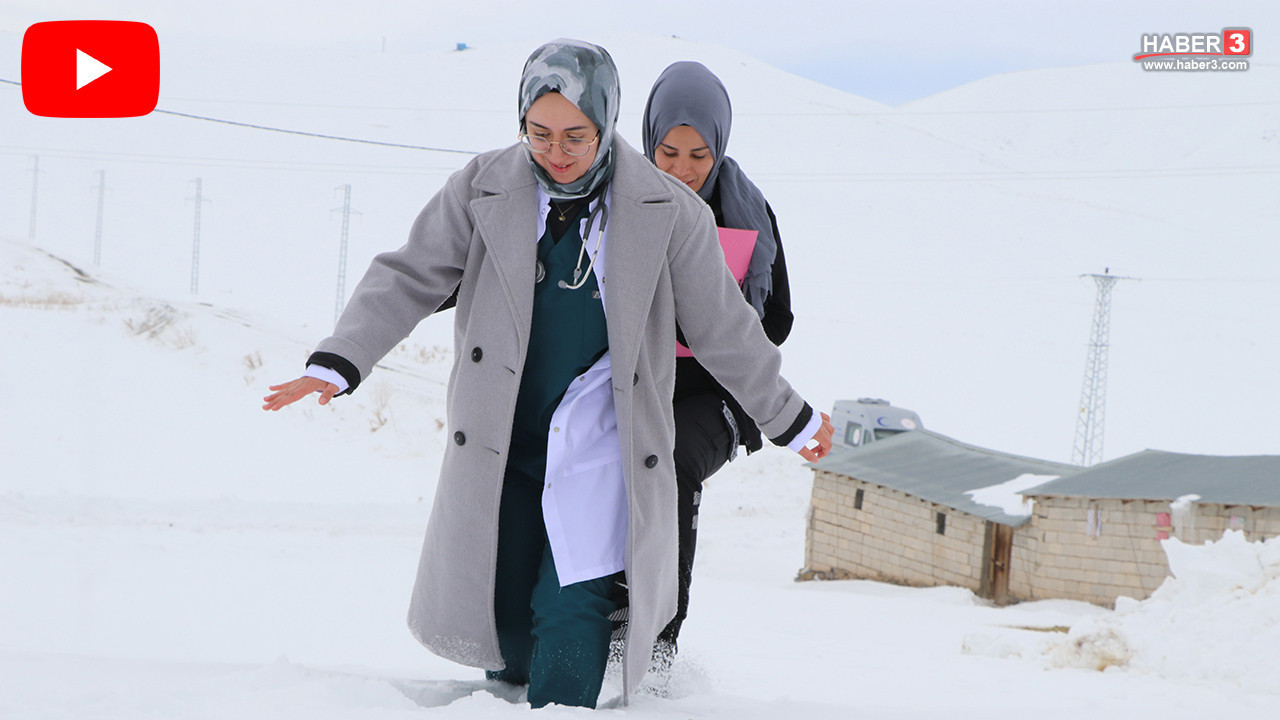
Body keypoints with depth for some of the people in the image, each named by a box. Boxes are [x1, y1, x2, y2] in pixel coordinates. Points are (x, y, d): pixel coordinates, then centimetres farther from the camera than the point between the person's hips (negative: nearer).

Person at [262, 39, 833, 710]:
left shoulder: (667, 212, -5)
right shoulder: (483, 190, -4)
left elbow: (722, 329, 6)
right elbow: (408, 279, -1)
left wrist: (790, 420, 13)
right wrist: (336, 364, -14)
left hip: (602, 447, -2)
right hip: (499, 448, 2)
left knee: (570, 611, -15)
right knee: (499, 617, 6)